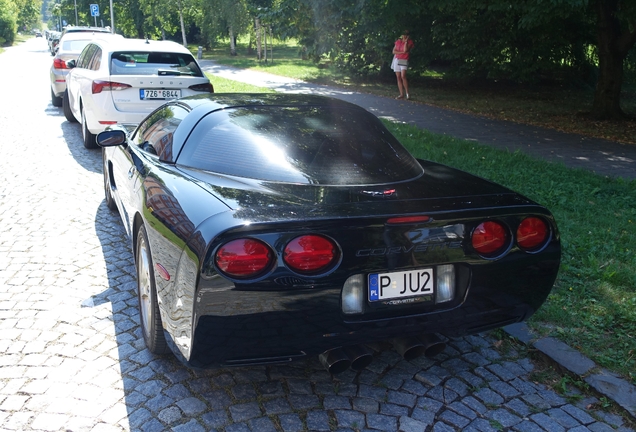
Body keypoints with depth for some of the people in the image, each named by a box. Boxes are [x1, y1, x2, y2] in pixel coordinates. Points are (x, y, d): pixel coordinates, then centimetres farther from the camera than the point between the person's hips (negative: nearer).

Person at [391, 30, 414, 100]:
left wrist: (406, 41, -17)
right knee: (398, 78, 2)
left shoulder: (410, 42, -2)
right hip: (396, 60, 4)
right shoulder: (398, 41, 8)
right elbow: (394, 51, 2)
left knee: (403, 76, -22)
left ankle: (407, 93, -16)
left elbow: (405, 50, -17)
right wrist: (401, 52, -10)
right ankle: (401, 94, 4)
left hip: (404, 61, -4)